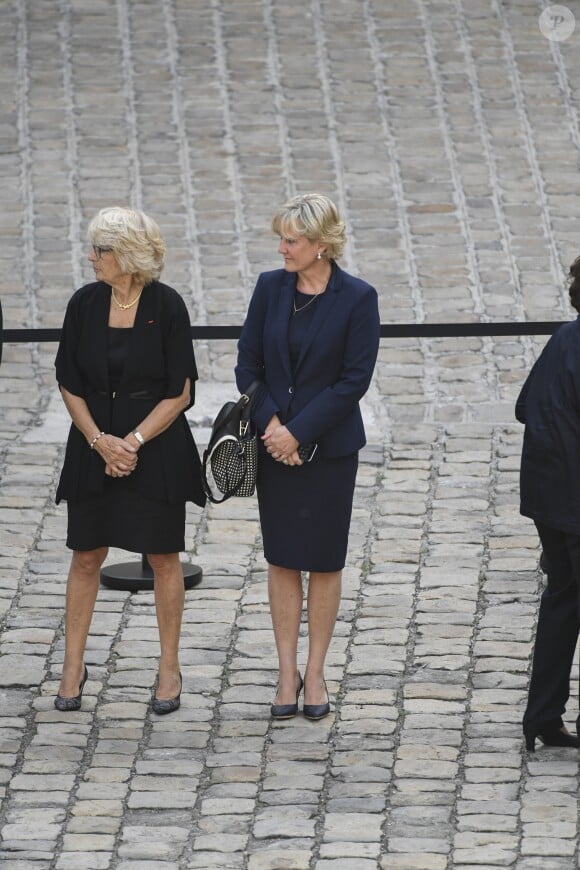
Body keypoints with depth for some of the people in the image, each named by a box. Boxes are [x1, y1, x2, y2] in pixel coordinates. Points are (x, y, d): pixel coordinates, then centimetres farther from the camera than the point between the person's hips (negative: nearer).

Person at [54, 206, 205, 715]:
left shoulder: (167, 306, -10)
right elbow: (70, 385, 3)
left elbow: (179, 394, -8)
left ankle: (169, 668, 16)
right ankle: (73, 667, 16)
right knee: (86, 557, 6)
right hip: (94, 447, 3)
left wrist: (133, 442, -14)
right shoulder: (85, 304, -1)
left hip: (156, 448, -3)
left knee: (163, 557, 5)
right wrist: (99, 440, -9)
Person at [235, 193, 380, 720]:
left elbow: (354, 379, -12)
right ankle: (288, 673, 12)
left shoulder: (358, 299, -10)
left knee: (325, 562, 5)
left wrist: (298, 433, -14)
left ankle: (315, 674, 14)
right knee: (281, 559, 6)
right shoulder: (271, 288, 1)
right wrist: (270, 422, -11)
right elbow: (249, 364, 4)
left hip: (329, 448, -3)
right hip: (275, 442, 3)